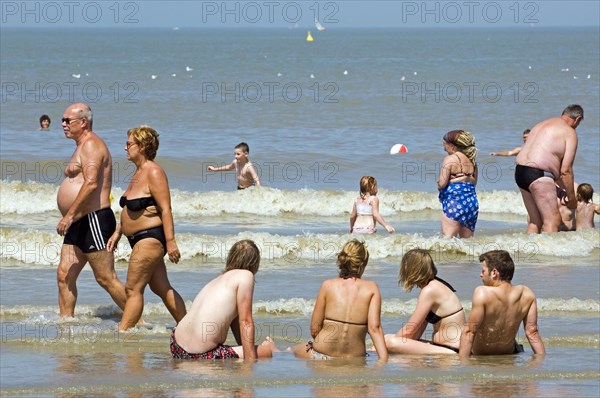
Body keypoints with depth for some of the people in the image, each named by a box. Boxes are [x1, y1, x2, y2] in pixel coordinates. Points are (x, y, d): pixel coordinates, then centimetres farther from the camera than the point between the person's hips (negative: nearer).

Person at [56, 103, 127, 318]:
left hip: (94, 220, -11)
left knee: (106, 279, -8)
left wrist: (69, 215, -26)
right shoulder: (82, 147, 22)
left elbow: (91, 183, -24)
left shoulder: (91, 145, -12)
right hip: (79, 224, 11)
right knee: (64, 275, 6)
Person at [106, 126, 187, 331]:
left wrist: (170, 241, -25)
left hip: (151, 238, -10)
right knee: (162, 288, 13)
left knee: (133, 289, -9)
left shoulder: (154, 172, -16)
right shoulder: (139, 173, 15)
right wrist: (117, 233, 20)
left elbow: (165, 209, -21)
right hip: (141, 239, 10)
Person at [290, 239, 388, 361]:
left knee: (295, 350, 35)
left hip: (321, 356, 0)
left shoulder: (328, 286, -2)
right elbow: (374, 327, -12)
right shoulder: (371, 288, -1)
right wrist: (383, 359, -15)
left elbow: (314, 329, -1)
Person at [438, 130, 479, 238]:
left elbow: (442, 183, -12)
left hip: (454, 201, -7)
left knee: (448, 238, -10)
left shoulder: (449, 159, -7)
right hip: (472, 202, 7)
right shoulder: (471, 161, 12)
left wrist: (439, 185, 8)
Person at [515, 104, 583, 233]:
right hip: (538, 174, -9)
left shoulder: (542, 125, 25)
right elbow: (565, 170, -7)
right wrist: (571, 197, 4)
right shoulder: (570, 133, -1)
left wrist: (564, 188, 32)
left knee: (535, 221, 16)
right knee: (553, 220, -10)